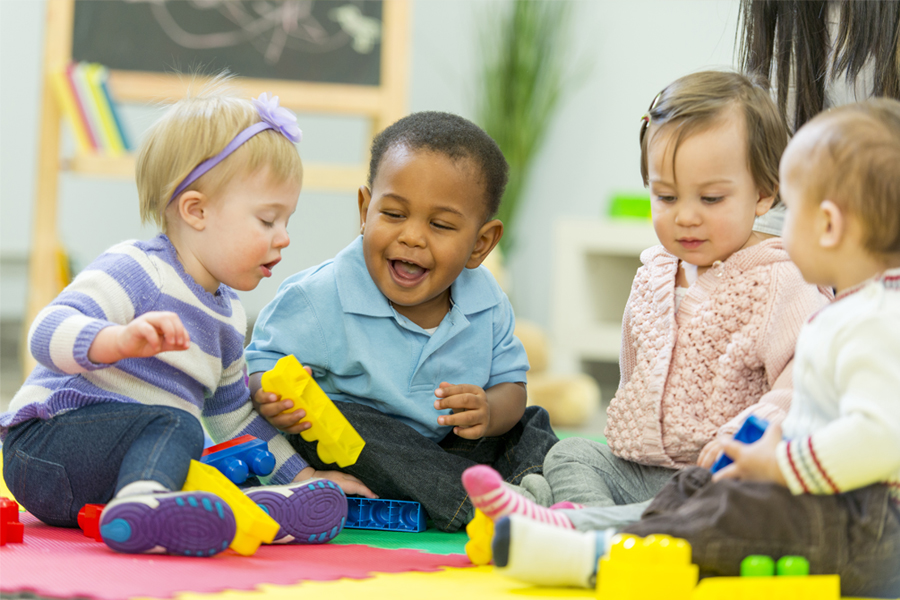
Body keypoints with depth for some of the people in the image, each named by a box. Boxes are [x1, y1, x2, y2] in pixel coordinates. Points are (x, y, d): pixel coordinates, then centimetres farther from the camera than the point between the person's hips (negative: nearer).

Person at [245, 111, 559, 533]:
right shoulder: (321, 299, -18)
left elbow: (509, 383, 0)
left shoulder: (485, 302, -5)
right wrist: (273, 398, -38)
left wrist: (490, 413, -25)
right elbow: (263, 361, -13)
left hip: (449, 448, 4)